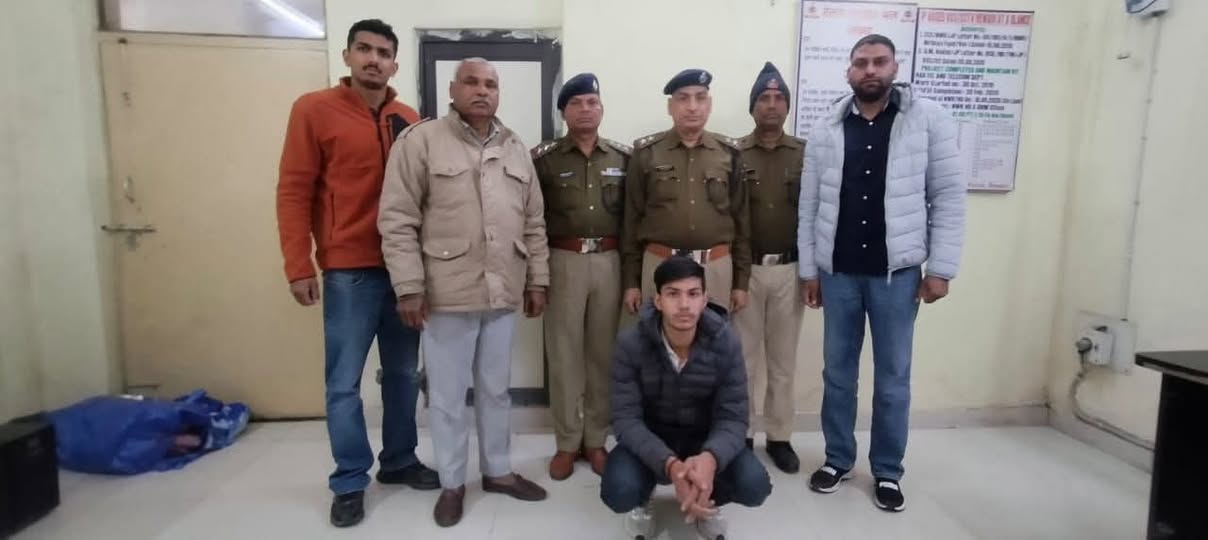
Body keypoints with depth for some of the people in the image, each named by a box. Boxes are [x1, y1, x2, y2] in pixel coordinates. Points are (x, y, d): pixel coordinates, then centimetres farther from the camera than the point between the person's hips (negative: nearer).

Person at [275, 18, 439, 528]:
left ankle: (399, 460, 30)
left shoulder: (409, 120, 8)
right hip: (349, 269, -3)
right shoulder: (314, 110, -1)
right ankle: (350, 482, 19)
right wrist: (298, 266, -9)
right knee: (344, 382, 4)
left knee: (403, 372, 13)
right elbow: (294, 191, -4)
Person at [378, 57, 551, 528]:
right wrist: (409, 287, -12)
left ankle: (498, 471, 34)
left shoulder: (516, 150, 11)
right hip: (446, 294, -4)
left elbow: (534, 223, 13)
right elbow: (397, 221, -8)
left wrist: (537, 280, 9)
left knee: (496, 389, 16)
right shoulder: (419, 141, -4)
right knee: (447, 394, 9)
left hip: (504, 294, 4)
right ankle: (452, 483, 28)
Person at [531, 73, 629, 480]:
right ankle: (566, 443, 19)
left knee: (603, 352, 8)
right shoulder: (544, 158, 1)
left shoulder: (623, 157, 7)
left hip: (609, 262, 2)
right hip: (563, 262, -1)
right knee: (564, 353, 5)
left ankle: (596, 439, 23)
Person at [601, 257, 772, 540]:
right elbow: (626, 418, -22)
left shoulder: (726, 342, -18)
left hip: (704, 438, 1)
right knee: (618, 491, -30)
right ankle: (641, 502, 11)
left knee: (754, 485, -26)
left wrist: (710, 458, -42)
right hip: (649, 440, -1)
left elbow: (733, 417, -18)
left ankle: (708, 502, 12)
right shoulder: (631, 343, -21)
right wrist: (670, 464, -41)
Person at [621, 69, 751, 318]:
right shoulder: (646, 152, 0)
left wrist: (741, 281, 5)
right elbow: (632, 218, 1)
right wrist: (630, 280, 0)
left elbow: (741, 219, 6)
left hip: (717, 267, 1)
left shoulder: (730, 153, 4)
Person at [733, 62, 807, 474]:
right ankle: (741, 436, 22)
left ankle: (779, 438, 26)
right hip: (744, 269, -1)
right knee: (742, 359, 7)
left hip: (790, 271, 2)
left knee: (783, 361, 11)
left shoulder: (806, 155, 4)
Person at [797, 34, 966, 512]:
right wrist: (809, 269, 4)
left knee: (893, 378, 8)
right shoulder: (825, 131, 4)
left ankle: (887, 472, 25)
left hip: (897, 272, -2)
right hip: (838, 272, 2)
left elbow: (948, 197, -3)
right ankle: (838, 459, 29)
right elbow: (809, 208, 5)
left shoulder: (929, 120, -1)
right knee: (837, 372, 11)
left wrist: (940, 267, -7)